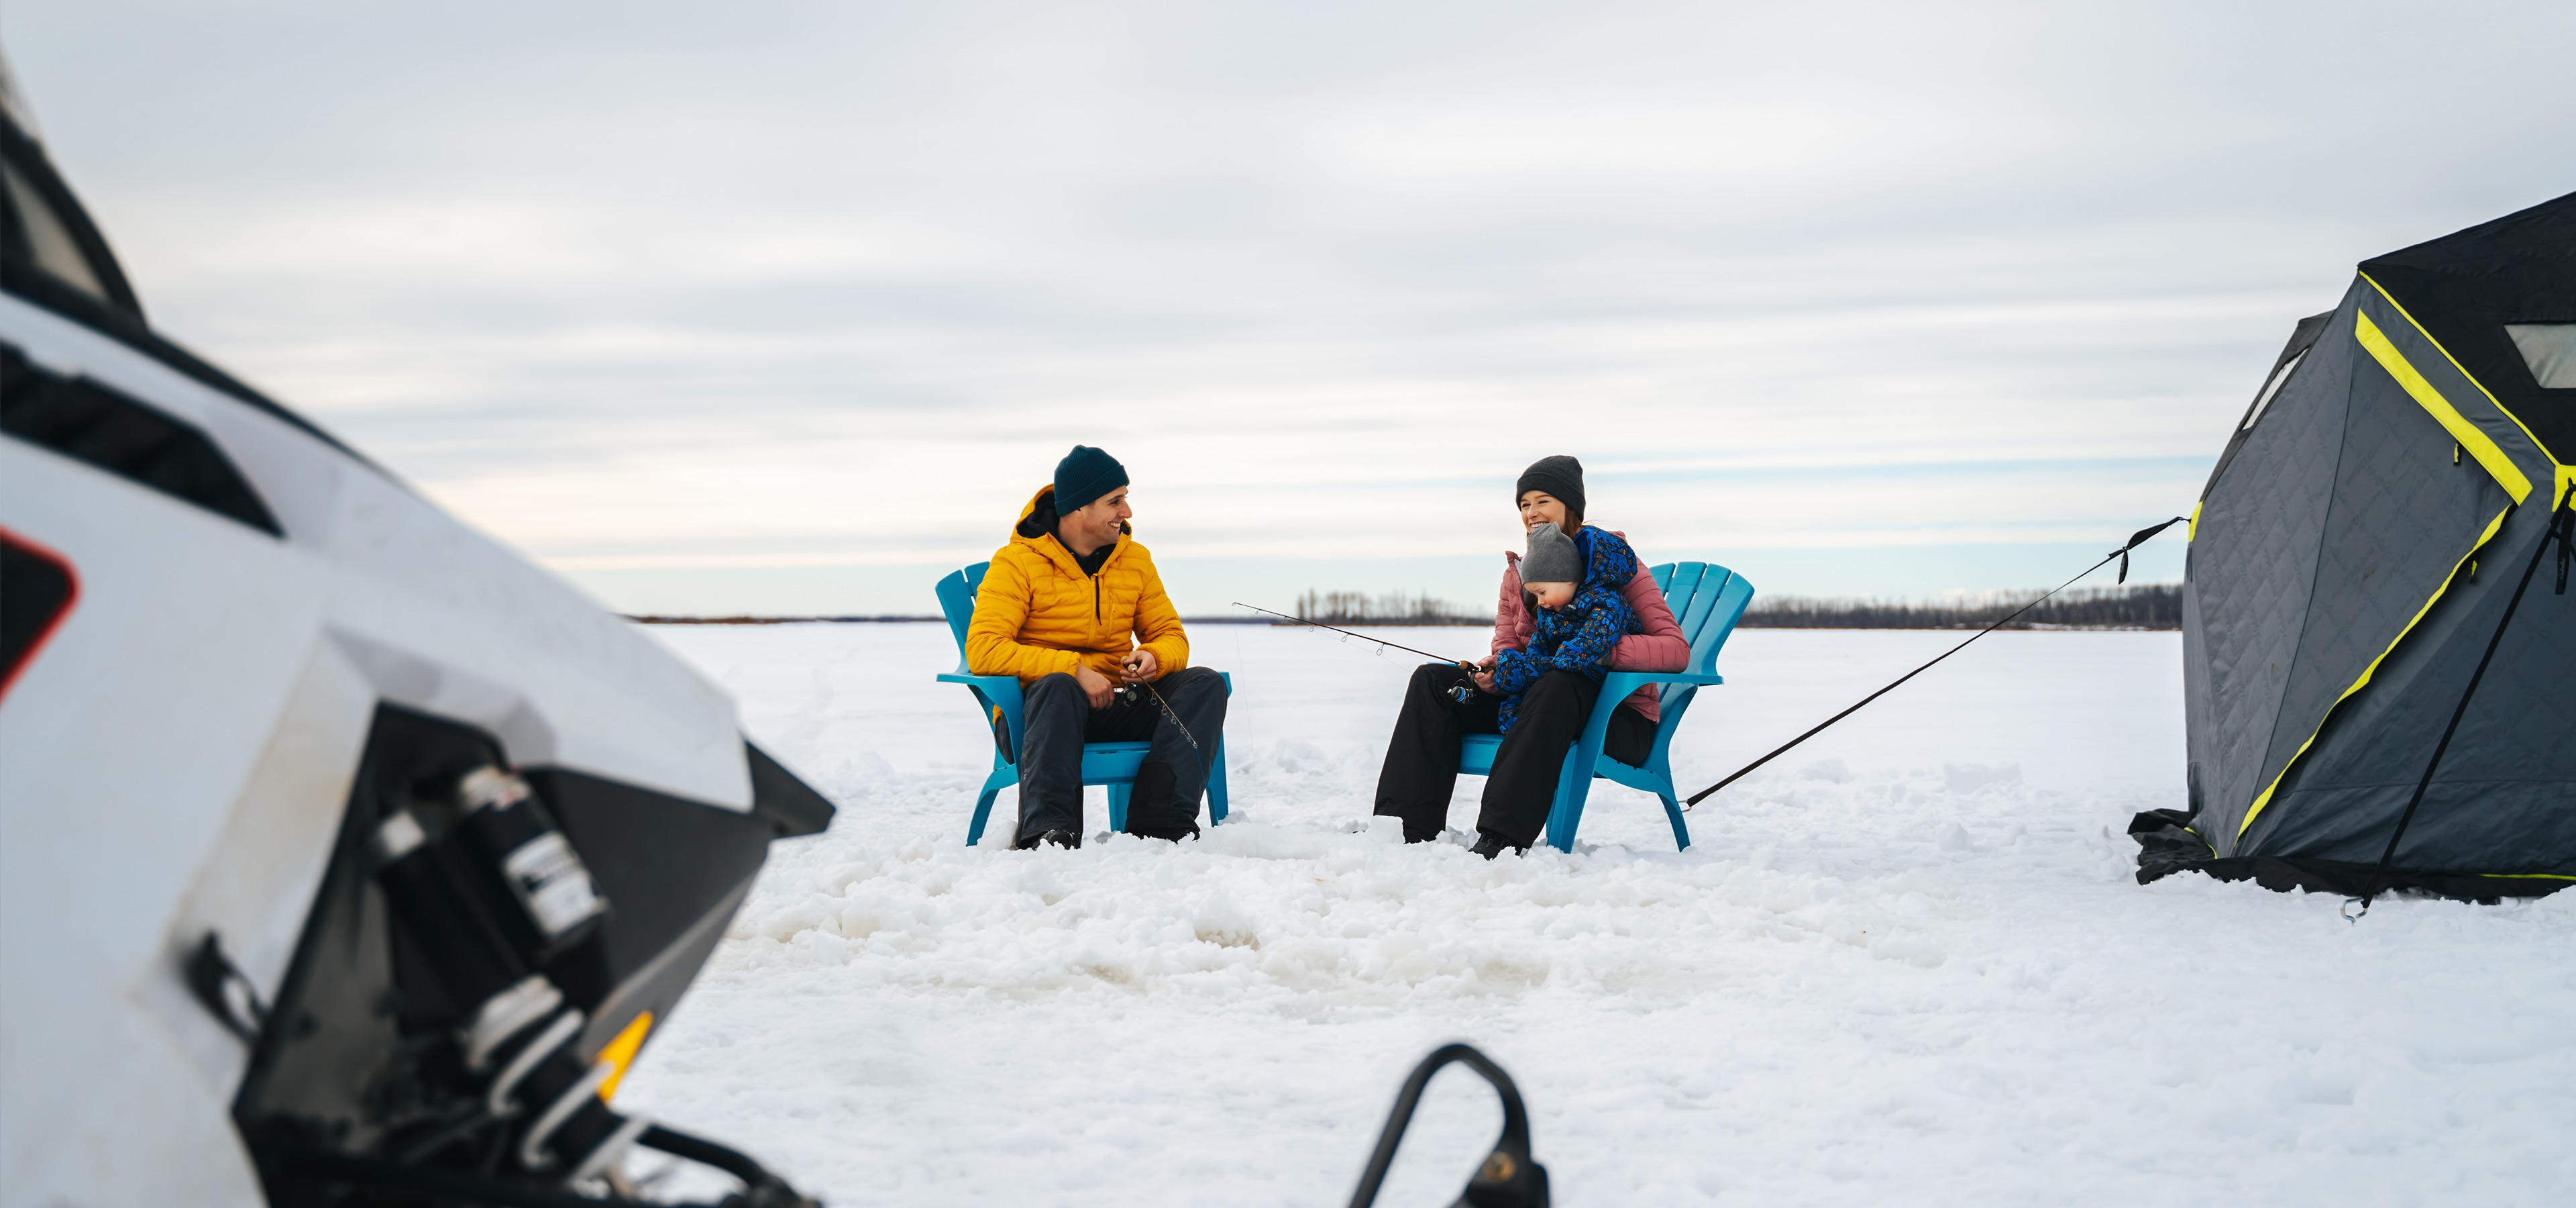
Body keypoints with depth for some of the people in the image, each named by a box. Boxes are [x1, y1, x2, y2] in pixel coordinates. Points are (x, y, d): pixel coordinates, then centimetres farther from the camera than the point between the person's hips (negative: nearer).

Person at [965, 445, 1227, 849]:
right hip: (1043, 712, -5)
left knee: (1205, 683, -19)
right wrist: (1073, 669, -25)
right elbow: (983, 650, -16)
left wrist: (1155, 658, -11)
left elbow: (1171, 635, 16)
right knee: (1058, 687, -39)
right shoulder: (1017, 562, -5)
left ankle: (1160, 825, -32)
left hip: (1118, 708, 5)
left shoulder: (1135, 559, 11)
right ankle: (1046, 831, -45)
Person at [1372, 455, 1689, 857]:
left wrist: (1602, 651, -31)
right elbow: (1507, 651, 11)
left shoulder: (1615, 561, -5)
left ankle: (1500, 839, -45)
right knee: (1432, 680, -9)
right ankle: (1411, 829, -20)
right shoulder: (1517, 572, 11)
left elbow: (1676, 649, -15)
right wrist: (1494, 672, -14)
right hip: (1528, 702, 6)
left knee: (1556, 685, -39)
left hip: (1621, 720, -6)